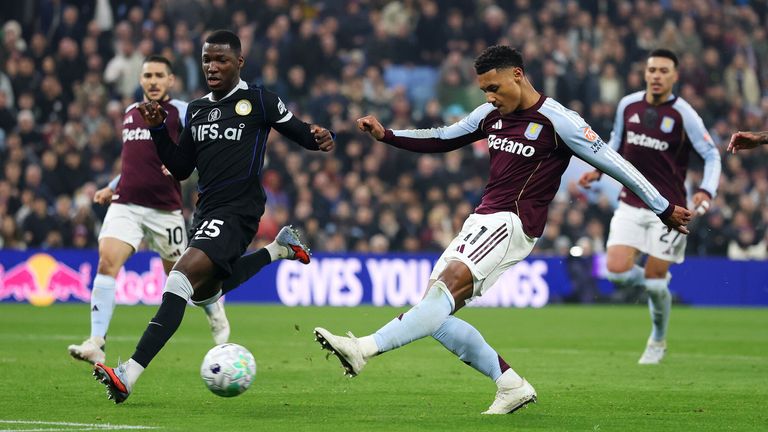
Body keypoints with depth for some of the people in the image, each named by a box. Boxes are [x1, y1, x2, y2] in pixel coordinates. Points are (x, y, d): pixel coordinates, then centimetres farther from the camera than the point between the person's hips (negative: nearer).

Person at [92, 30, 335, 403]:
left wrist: (319, 138, -23)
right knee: (204, 292, 24)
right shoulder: (196, 109, 16)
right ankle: (279, 250, 39)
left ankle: (128, 376, -33)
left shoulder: (259, 102, -2)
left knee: (182, 277, -26)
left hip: (237, 211, -9)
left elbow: (298, 131, 1)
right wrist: (158, 130, 5)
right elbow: (180, 169, 18)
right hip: (205, 210, 9)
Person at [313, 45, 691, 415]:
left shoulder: (557, 121, -8)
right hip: (481, 221, 8)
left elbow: (612, 163, -4)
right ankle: (512, 387, 3)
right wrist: (386, 135, 15)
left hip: (512, 224, -8)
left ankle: (366, 348, -39)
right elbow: (442, 140, 26)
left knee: (448, 284, -27)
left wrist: (664, 209, 0)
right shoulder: (491, 115, 12)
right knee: (435, 313, -2)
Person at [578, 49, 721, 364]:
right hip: (630, 205, 3)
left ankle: (658, 341, 26)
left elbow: (712, 155, -7)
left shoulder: (683, 114, -11)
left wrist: (706, 191, -23)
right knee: (617, 271, -13)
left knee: (654, 281, -2)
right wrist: (599, 170, 6)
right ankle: (658, 283, 24)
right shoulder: (628, 105, 1)